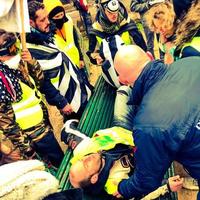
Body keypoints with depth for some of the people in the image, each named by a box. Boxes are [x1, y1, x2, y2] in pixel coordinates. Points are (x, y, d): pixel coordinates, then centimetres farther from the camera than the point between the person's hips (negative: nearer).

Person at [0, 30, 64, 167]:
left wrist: (32, 62, -10)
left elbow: (39, 81, 10)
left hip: (43, 123, 8)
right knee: (60, 161, 9)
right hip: (34, 133, -7)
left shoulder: (17, 65, -4)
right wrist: (26, 148, -19)